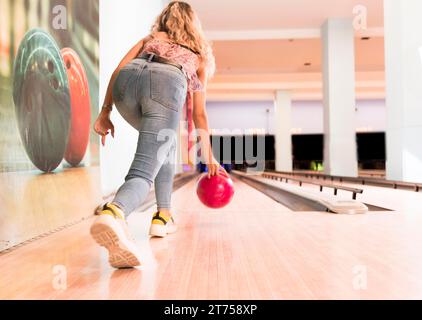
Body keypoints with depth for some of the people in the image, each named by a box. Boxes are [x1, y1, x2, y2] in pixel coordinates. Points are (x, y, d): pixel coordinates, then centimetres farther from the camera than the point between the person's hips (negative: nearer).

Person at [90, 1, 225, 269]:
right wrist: (209, 157, 40)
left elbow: (118, 72, 18)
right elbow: (199, 114, 33)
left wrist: (105, 113, 15)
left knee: (164, 143, 28)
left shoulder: (151, 39, 37)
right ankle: (113, 214, -39)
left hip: (127, 81, 3)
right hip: (167, 84, -3)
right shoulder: (199, 54, 35)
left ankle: (163, 217, 25)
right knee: (145, 170, -7)